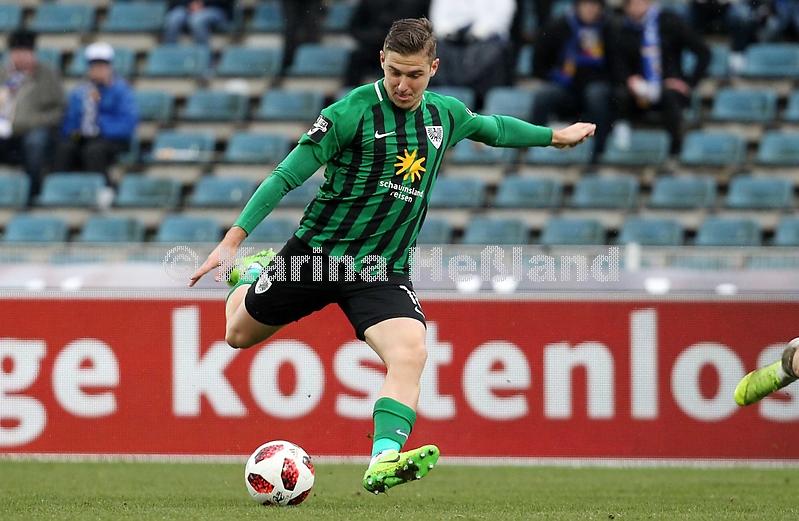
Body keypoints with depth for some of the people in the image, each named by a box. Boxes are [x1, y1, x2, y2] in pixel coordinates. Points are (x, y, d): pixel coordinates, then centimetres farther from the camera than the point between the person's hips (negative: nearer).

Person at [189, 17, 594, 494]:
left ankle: (384, 462, -33)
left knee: (410, 352, -25)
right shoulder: (352, 112, -15)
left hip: (384, 268, 2)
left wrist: (553, 136, 35)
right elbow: (287, 176, -13)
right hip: (316, 252, -2)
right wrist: (233, 239, -17)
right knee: (239, 334, 15)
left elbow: (494, 128, 26)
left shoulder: (446, 115, 1)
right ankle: (251, 273, 49)